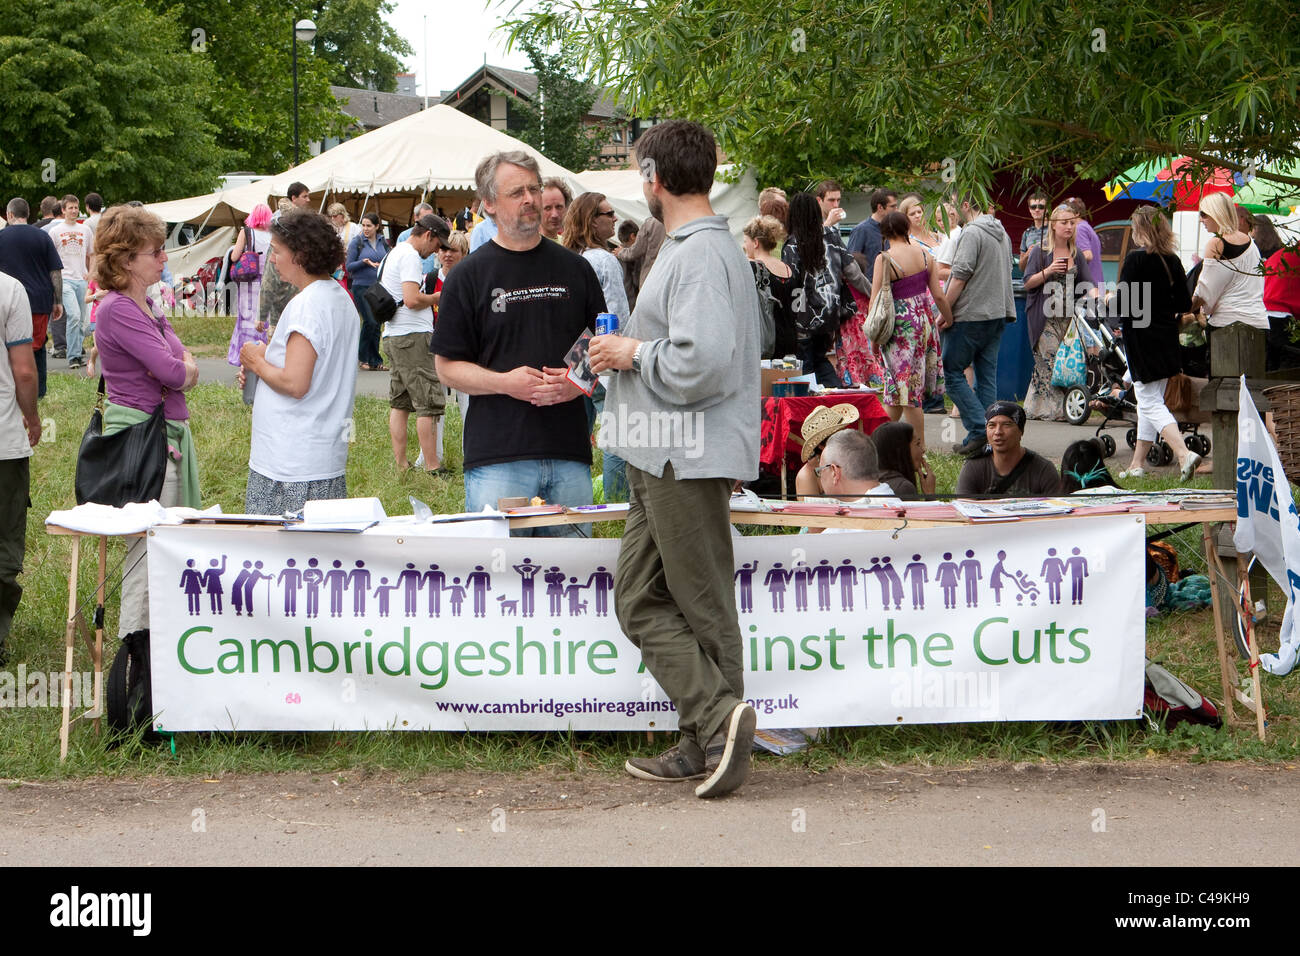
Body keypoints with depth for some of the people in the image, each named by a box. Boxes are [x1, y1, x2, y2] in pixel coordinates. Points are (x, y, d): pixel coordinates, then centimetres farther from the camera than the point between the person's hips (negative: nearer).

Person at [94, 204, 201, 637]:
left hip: (170, 434, 10)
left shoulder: (146, 305, 16)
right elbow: (174, 371, -19)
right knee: (149, 552, -10)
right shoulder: (117, 310, -15)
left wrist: (177, 369, -5)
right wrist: (182, 368, 2)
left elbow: (187, 368, 15)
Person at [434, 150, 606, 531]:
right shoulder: (469, 275, 4)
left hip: (569, 452, 3)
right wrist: (505, 382, -14)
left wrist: (579, 382, -4)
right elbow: (447, 367, 3)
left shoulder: (575, 268, 13)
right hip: (497, 456, -3)